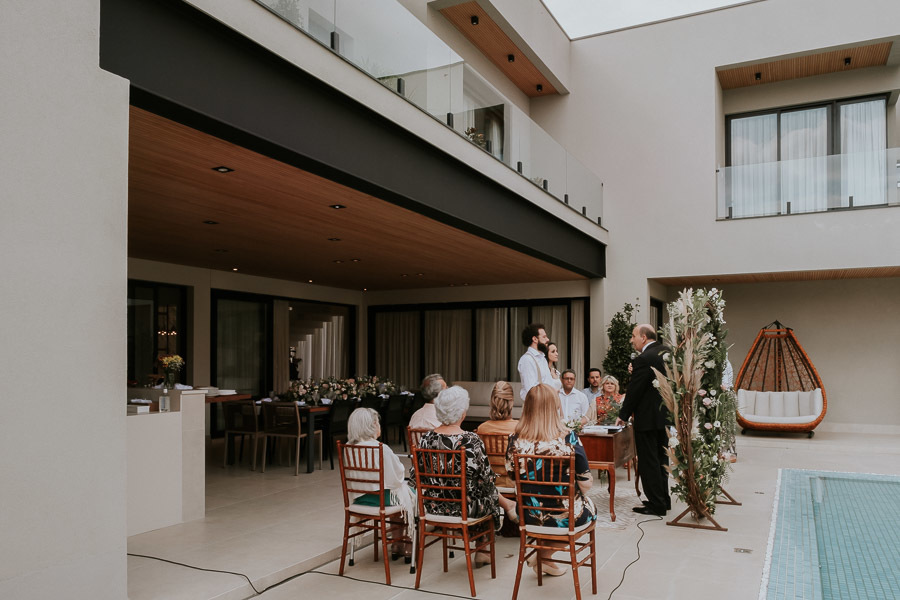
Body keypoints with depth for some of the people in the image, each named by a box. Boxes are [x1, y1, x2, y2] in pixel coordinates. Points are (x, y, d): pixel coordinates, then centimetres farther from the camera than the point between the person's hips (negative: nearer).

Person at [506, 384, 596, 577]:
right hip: (568, 516, -4)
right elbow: (586, 484, -13)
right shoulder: (568, 439, -19)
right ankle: (544, 555, 23)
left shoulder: (516, 441, -11)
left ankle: (543, 555, 30)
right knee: (590, 507, 29)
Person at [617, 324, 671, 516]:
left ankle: (656, 506, 6)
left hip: (648, 418, -9)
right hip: (665, 415, 9)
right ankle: (664, 499, 29)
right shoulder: (666, 352, 6)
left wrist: (623, 415, -5)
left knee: (648, 462, 1)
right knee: (661, 459, 19)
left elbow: (634, 390, -16)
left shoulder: (644, 359, -20)